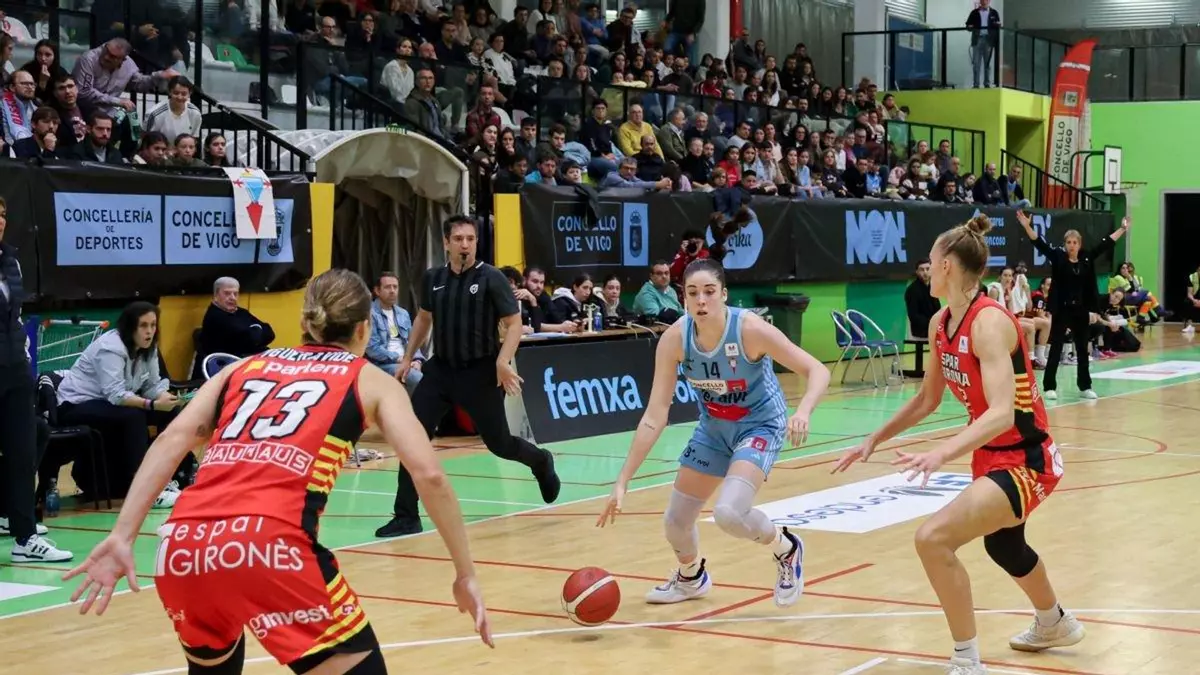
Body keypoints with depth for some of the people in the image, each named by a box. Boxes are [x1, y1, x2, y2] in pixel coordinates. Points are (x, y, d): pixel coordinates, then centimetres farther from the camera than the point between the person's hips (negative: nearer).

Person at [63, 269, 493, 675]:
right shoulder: (370, 380, 19)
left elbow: (173, 440, 12)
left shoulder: (245, 367, 27)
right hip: (269, 546, -5)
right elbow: (428, 474, 6)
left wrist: (121, 538, 6)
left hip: (184, 547, 5)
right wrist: (466, 574, 12)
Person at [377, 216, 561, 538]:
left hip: (481, 372, -4)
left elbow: (514, 323, -10)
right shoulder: (432, 278, 4)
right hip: (440, 369, 4)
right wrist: (408, 358, 17)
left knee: (498, 442, 5)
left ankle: (540, 461, 40)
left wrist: (503, 361, -23)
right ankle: (406, 517, 0)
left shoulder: (491, 278, -10)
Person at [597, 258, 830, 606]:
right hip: (713, 427, 5)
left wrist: (803, 411, -48)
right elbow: (654, 417, -19)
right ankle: (691, 578, 46)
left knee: (729, 513, -28)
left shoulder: (750, 329, -30)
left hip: (760, 425, -4)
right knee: (675, 521, 11)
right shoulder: (674, 338, -21)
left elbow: (817, 371, -27)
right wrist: (622, 482, -22)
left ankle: (787, 549, 4)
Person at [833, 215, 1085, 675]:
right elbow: (927, 399, 14)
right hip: (991, 456, 10)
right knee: (1002, 546, 33)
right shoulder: (940, 323, 0)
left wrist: (940, 455, -49)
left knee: (934, 537, -26)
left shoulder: (989, 322, -26)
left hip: (1025, 460, -10)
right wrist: (875, 440, 12)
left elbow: (1002, 413, -37)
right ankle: (1055, 624, 63)